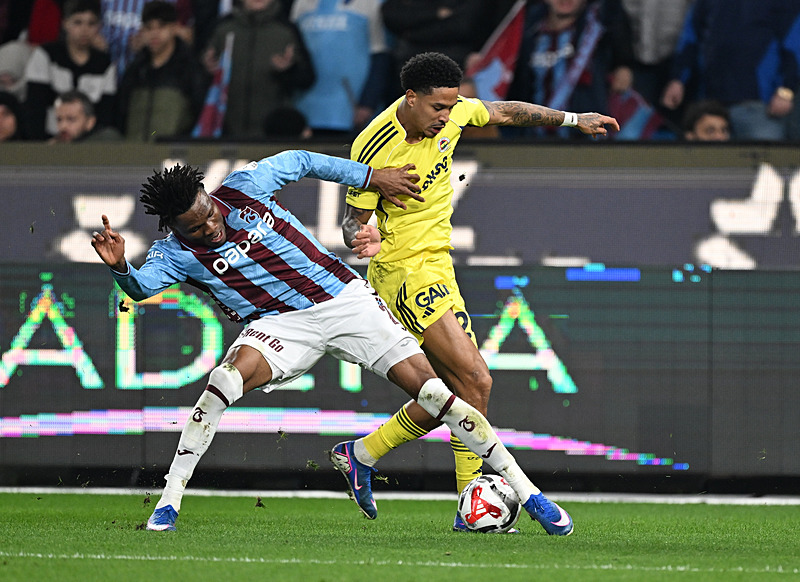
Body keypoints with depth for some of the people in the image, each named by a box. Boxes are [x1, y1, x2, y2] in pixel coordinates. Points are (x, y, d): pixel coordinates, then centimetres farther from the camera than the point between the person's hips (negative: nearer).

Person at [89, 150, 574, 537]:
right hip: (281, 324, -1)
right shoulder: (177, 253, -6)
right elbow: (141, 287, -23)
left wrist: (371, 177, 8)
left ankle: (525, 491, -1)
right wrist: (121, 267, -43)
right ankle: (170, 498, -23)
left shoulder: (242, 189, -3)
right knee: (232, 373, -33)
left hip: (345, 297, 1)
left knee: (426, 383, -10)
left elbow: (301, 162, 11)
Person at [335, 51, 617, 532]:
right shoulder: (375, 149, -20)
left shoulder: (451, 112, -2)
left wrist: (572, 119, 21)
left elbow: (505, 112, 17)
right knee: (474, 382, -17)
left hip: (437, 266, 8)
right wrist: (364, 239, -33)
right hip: (404, 271, -8)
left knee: (450, 394, 7)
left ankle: (361, 455, 23)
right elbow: (355, 219, -10)